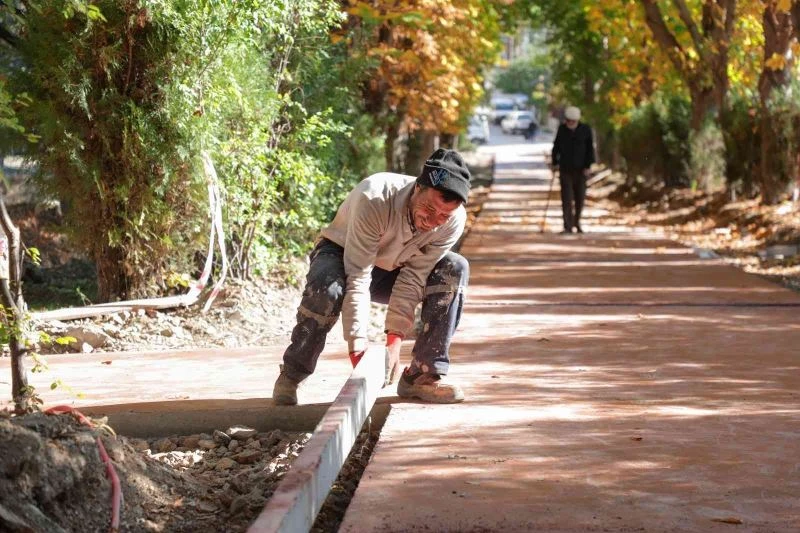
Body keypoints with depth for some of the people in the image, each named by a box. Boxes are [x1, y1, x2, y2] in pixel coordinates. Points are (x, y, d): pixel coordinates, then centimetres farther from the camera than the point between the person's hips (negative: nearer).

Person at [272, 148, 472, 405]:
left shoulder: (454, 220, -24)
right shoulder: (374, 199, -37)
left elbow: (413, 278, -22)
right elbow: (357, 278, -38)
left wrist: (394, 341, -32)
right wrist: (358, 350, -43)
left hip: (391, 268, 4)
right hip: (341, 255, -4)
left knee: (455, 269, -20)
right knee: (327, 285, -39)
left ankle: (422, 374, -15)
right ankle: (290, 376, -17)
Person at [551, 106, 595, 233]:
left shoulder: (585, 130, -4)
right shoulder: (562, 129, 1)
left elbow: (590, 149, -2)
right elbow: (556, 146, 10)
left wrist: (588, 166, -8)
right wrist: (555, 163, 5)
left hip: (580, 170, 0)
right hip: (565, 169, 0)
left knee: (580, 198, 6)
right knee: (566, 198, -7)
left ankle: (577, 221, 28)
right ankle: (568, 226, -10)